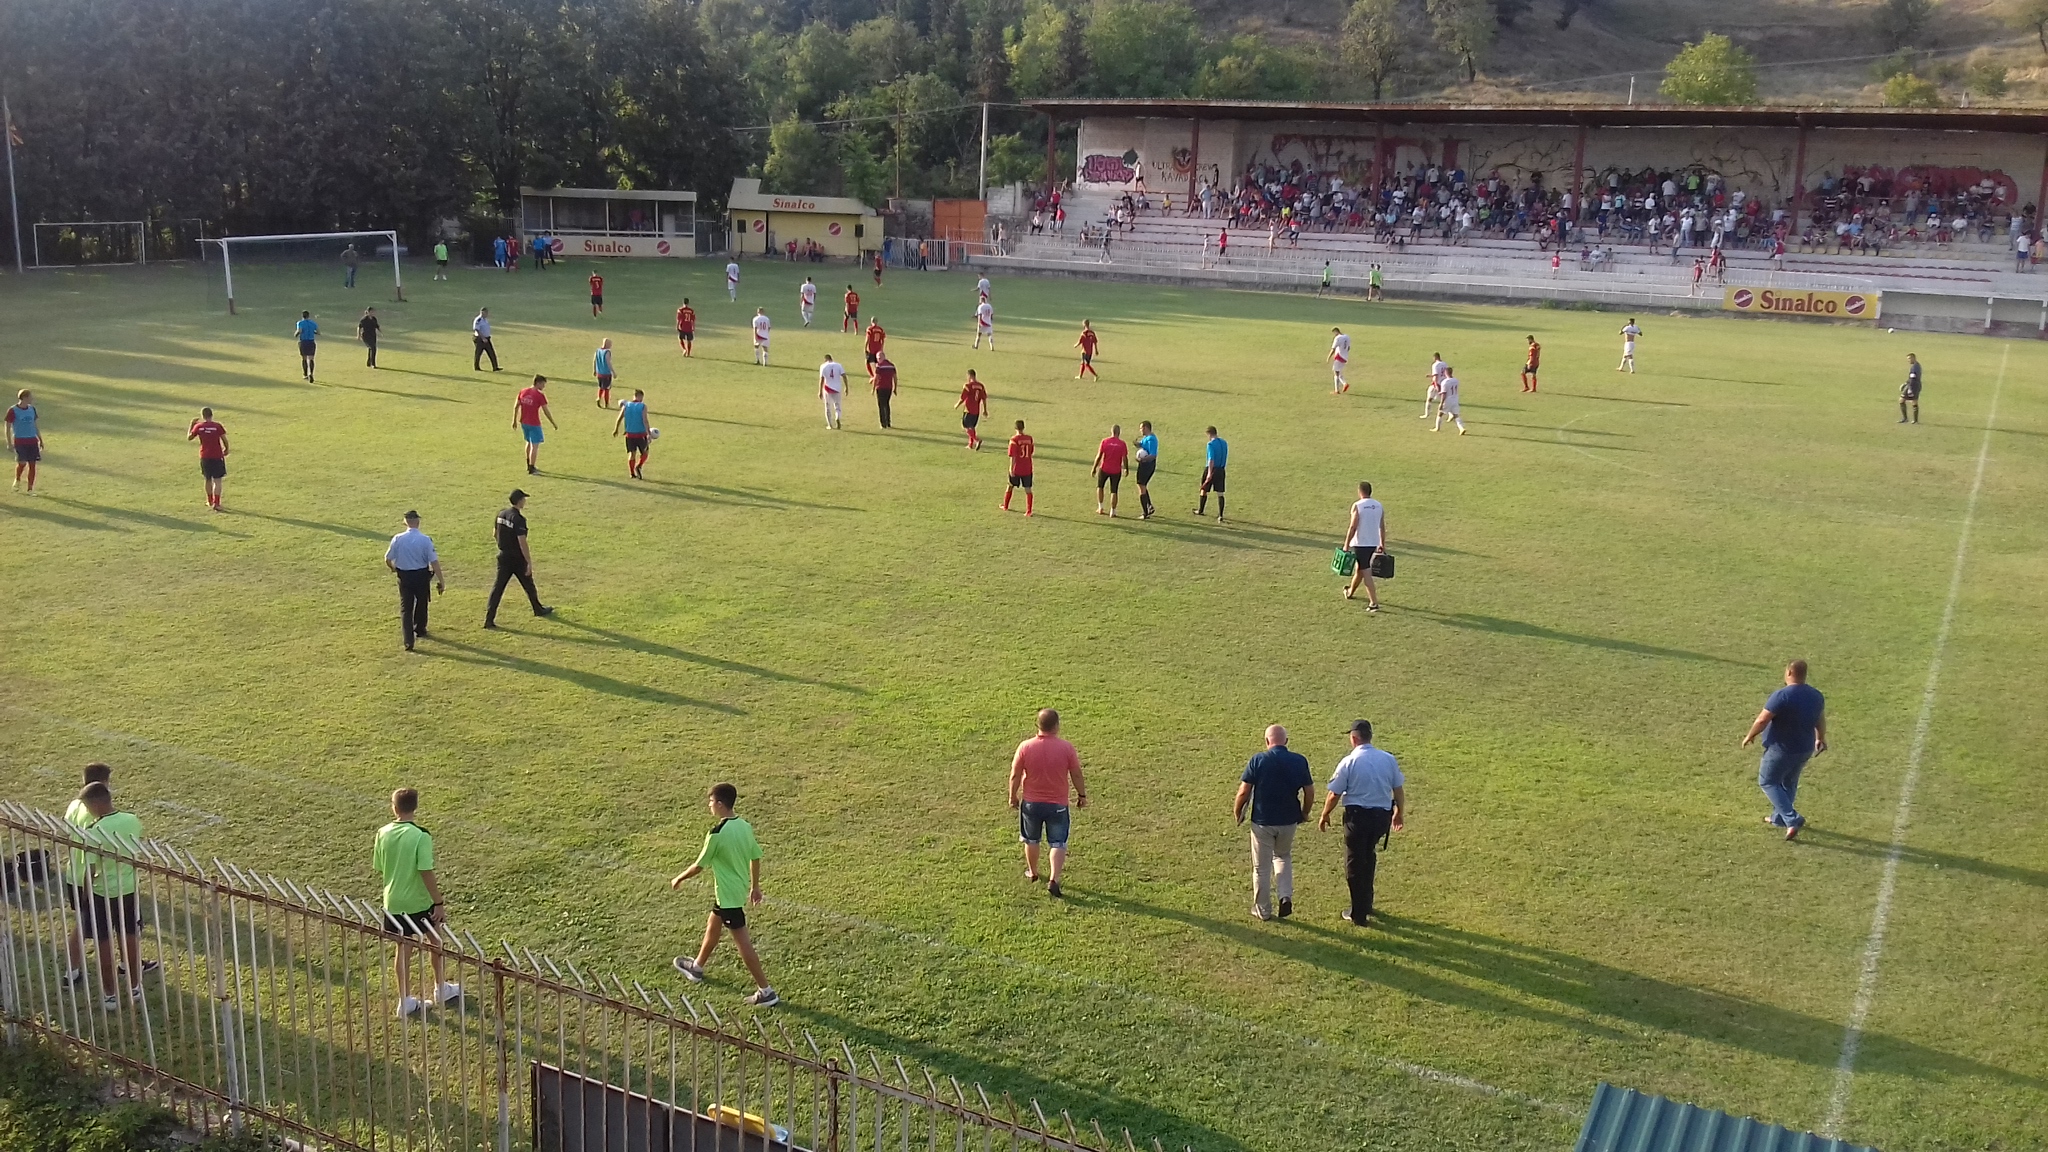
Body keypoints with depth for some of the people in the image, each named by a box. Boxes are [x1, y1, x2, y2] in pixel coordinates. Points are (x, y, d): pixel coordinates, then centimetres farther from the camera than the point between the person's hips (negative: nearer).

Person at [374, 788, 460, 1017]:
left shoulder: (383, 834, -5)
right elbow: (426, 873, -22)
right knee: (437, 942, 18)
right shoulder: (421, 836, -20)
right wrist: (439, 903, -14)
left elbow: (379, 870, 4)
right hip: (419, 902, -4)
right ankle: (441, 990, 30)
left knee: (403, 949, 14)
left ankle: (405, 1001, 20)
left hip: (393, 902, 4)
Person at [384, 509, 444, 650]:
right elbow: (434, 562, -15)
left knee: (405, 608, 6)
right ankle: (419, 630, 43)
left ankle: (408, 641, -4)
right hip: (421, 575, 0)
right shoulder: (426, 540, -14)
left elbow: (387, 559, -2)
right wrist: (441, 581, -10)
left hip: (404, 576, 1)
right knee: (421, 603, 23)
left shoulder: (398, 539, -9)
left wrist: (393, 568, 21)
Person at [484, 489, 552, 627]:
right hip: (517, 558, -6)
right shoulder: (518, 519, -21)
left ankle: (489, 619, -3)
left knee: (498, 587, 4)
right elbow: (522, 543, -22)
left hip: (503, 557, 6)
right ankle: (538, 609, 36)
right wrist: (529, 563, -18)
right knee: (528, 584, 16)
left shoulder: (501, 515, 2)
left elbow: (494, 534, 14)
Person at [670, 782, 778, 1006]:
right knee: (712, 926, 28)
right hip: (740, 889, 9)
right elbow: (755, 858, 8)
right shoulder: (745, 826, -1)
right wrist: (755, 886, 21)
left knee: (743, 942, -2)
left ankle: (765, 992, 2)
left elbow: (699, 866, -14)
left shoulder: (717, 833, -24)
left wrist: (679, 879, 3)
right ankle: (697, 967, 48)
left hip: (727, 895, -9)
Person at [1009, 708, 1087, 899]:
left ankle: (1032, 872, 39)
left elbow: (1015, 776, -5)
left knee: (1031, 840, 22)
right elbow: (1076, 775, -4)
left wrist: (1013, 796, 10)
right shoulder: (1066, 748, -13)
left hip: (1031, 803, 1)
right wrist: (1081, 795, 12)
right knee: (1058, 843, 7)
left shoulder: (1025, 747, -12)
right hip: (1057, 804, -1)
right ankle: (1053, 879, -7)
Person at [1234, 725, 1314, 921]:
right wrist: (1304, 813, 17)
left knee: (1261, 868, 11)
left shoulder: (1258, 760, -12)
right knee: (1283, 857, 26)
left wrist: (1237, 813, 4)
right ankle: (1286, 896, 6)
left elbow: (1244, 792, -12)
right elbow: (1310, 792, 0)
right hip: (1288, 821, 3)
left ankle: (1262, 910, 21)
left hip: (1262, 822, -2)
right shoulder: (1299, 761, -4)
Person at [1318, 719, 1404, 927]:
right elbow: (1398, 791, 7)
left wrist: (1324, 816, 7)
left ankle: (1359, 914, 14)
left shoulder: (1349, 762, -13)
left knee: (1355, 864, 9)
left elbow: (1334, 795, -9)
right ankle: (1366, 905, 35)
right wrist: (1399, 813, 24)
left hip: (1357, 816, -5)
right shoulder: (1389, 760, 0)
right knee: (1369, 857, 25)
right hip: (1382, 815, 5)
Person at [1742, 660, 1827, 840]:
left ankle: (1792, 820, -5)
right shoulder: (1816, 696, 0)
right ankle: (1779, 818, 38)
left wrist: (1749, 736, -6)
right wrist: (1821, 739, 33)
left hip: (1781, 749, -7)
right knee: (1789, 783, 24)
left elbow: (1762, 720, -23)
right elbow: (1820, 720, 16)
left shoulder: (1782, 696, -24)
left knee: (1767, 782, 8)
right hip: (1805, 750, 7)